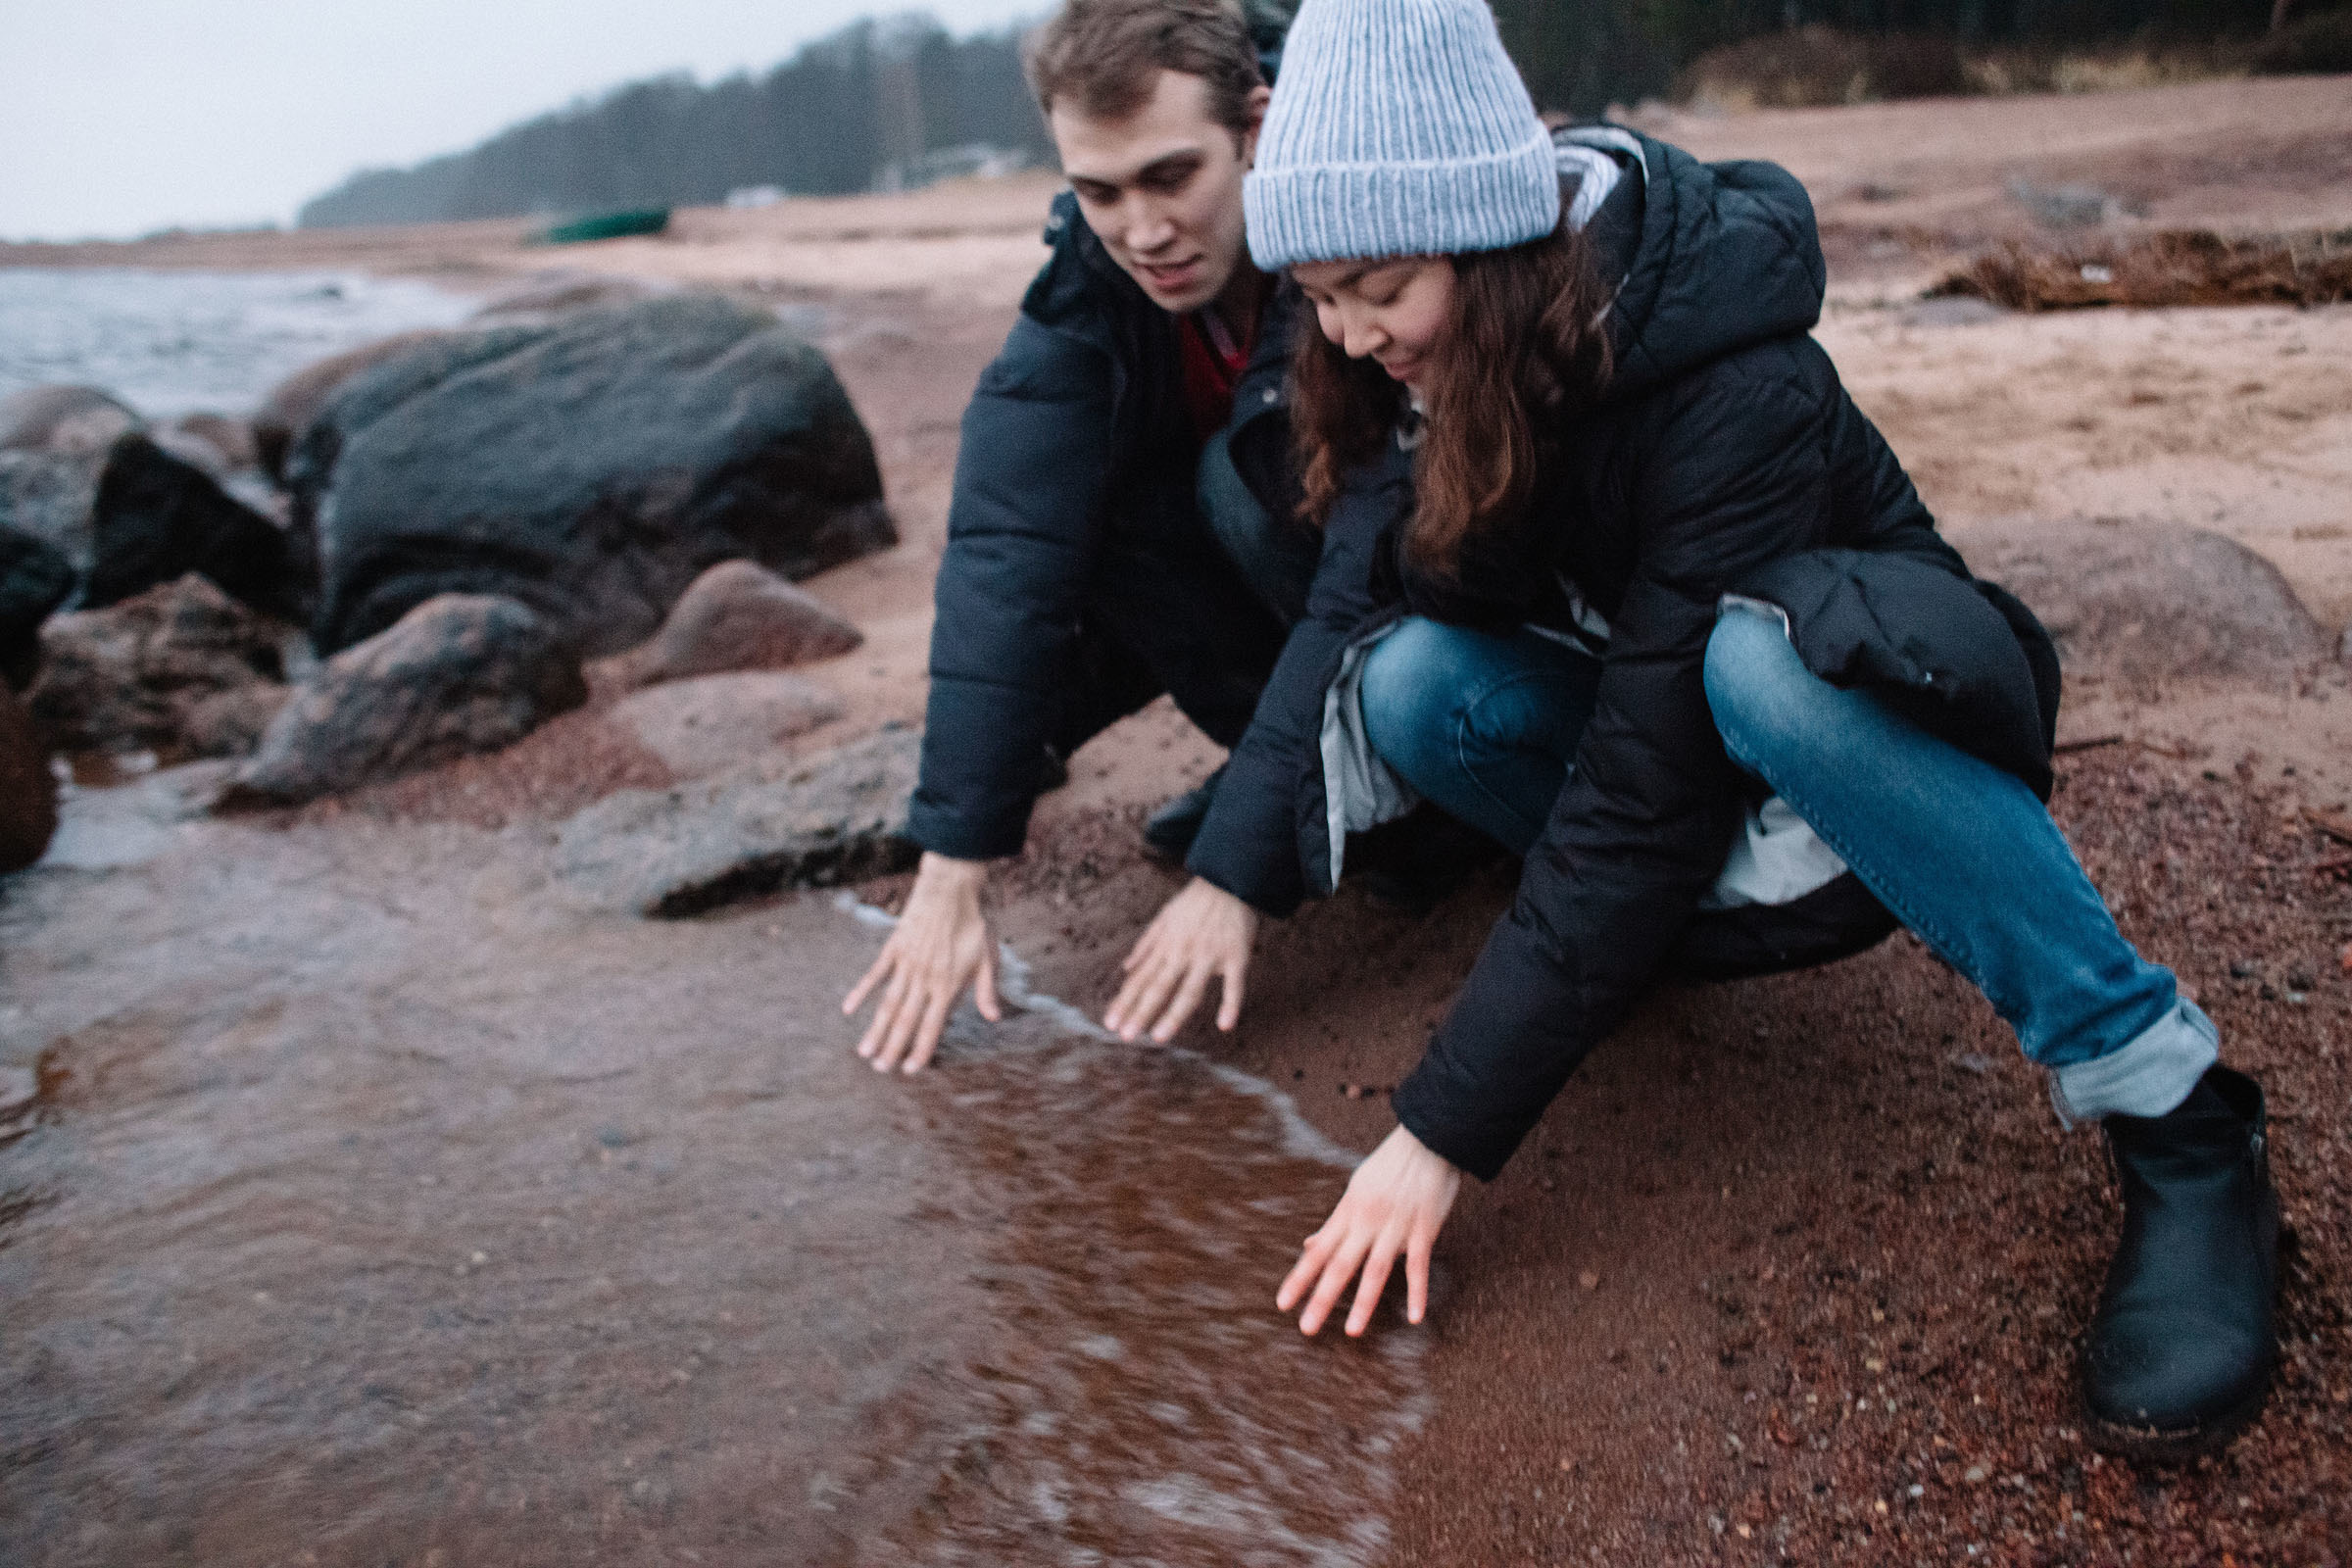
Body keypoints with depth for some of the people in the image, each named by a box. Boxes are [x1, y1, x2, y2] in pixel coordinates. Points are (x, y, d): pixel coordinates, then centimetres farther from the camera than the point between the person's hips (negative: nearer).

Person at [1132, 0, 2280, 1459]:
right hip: (1643, 682, 5)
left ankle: (2180, 1123, -27)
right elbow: (1354, 600, -12)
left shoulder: (1736, 391, -32)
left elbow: (1648, 783, -34)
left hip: (1850, 689, -5)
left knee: (1759, 663, -42)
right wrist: (1237, 868, -26)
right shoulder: (1426, 355, -11)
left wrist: (1447, 1131, -34)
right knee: (1412, 683, -26)